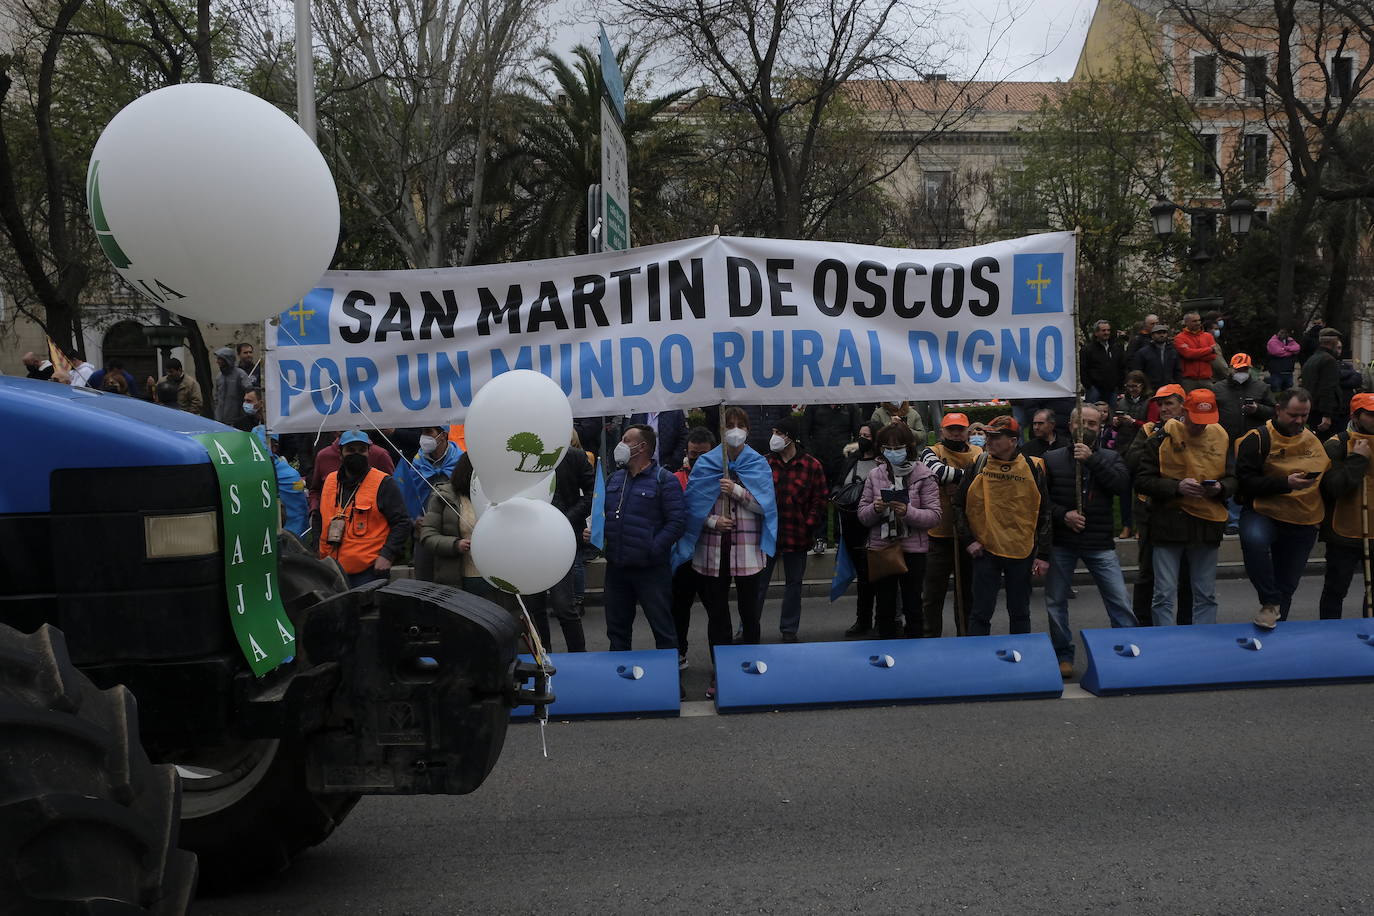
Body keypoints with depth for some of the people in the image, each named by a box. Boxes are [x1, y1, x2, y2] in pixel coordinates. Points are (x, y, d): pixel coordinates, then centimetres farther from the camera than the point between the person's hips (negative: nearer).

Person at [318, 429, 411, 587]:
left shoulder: (383, 483, -4)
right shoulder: (330, 480, 13)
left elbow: (402, 522, -6)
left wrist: (387, 555, -15)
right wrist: (322, 555, 20)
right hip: (333, 571, 5)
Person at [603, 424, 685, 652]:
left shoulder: (664, 480, -9)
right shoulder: (614, 479, 13)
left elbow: (677, 521, -14)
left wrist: (653, 549, -20)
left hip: (651, 570, -7)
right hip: (616, 567, 7)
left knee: (662, 626, 2)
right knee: (616, 627, 15)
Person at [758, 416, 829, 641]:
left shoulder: (811, 466, -3)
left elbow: (820, 498, 0)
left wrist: (809, 526, -8)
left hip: (797, 536, 0)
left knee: (794, 583, 12)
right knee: (758, 582, 4)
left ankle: (789, 629, 25)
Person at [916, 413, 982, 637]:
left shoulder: (978, 453, 9)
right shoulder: (932, 452, -1)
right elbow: (938, 470, -22)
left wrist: (957, 485, -17)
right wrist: (967, 475, -13)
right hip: (939, 535, -3)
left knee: (967, 593, 15)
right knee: (933, 595, 5)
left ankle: (966, 638, 28)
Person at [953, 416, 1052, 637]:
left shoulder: (1033, 468, -3)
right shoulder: (979, 465, -2)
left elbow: (1045, 513, 2)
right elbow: (958, 504, 6)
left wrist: (1043, 555, -1)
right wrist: (968, 539, -2)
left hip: (1022, 552, 0)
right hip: (985, 551, 0)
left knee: (1020, 613, 14)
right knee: (980, 614, 2)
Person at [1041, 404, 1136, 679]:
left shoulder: (1110, 458, 6)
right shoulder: (1052, 459, 3)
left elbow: (1124, 486, -13)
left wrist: (1092, 459, -16)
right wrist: (1062, 514, -14)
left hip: (1100, 543, 0)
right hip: (1061, 543, 0)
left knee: (1120, 602, -4)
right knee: (1056, 602, 7)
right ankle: (1063, 655, 21)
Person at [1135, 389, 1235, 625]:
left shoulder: (1221, 438, 8)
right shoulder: (1163, 437, -4)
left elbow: (1233, 479, 13)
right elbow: (1142, 481, -6)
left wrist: (1220, 488, -10)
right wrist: (1177, 487, -19)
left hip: (1208, 523, 4)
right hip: (1169, 523, -3)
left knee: (1206, 595, 11)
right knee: (1164, 594, -1)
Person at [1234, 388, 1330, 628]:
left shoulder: (1315, 440, 12)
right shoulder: (1258, 439, -7)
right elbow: (1247, 481, -15)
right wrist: (1286, 483, -25)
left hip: (1304, 523, 5)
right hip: (1263, 512, -5)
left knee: (1286, 585, 9)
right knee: (1253, 539, -39)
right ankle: (1270, 603, -25)